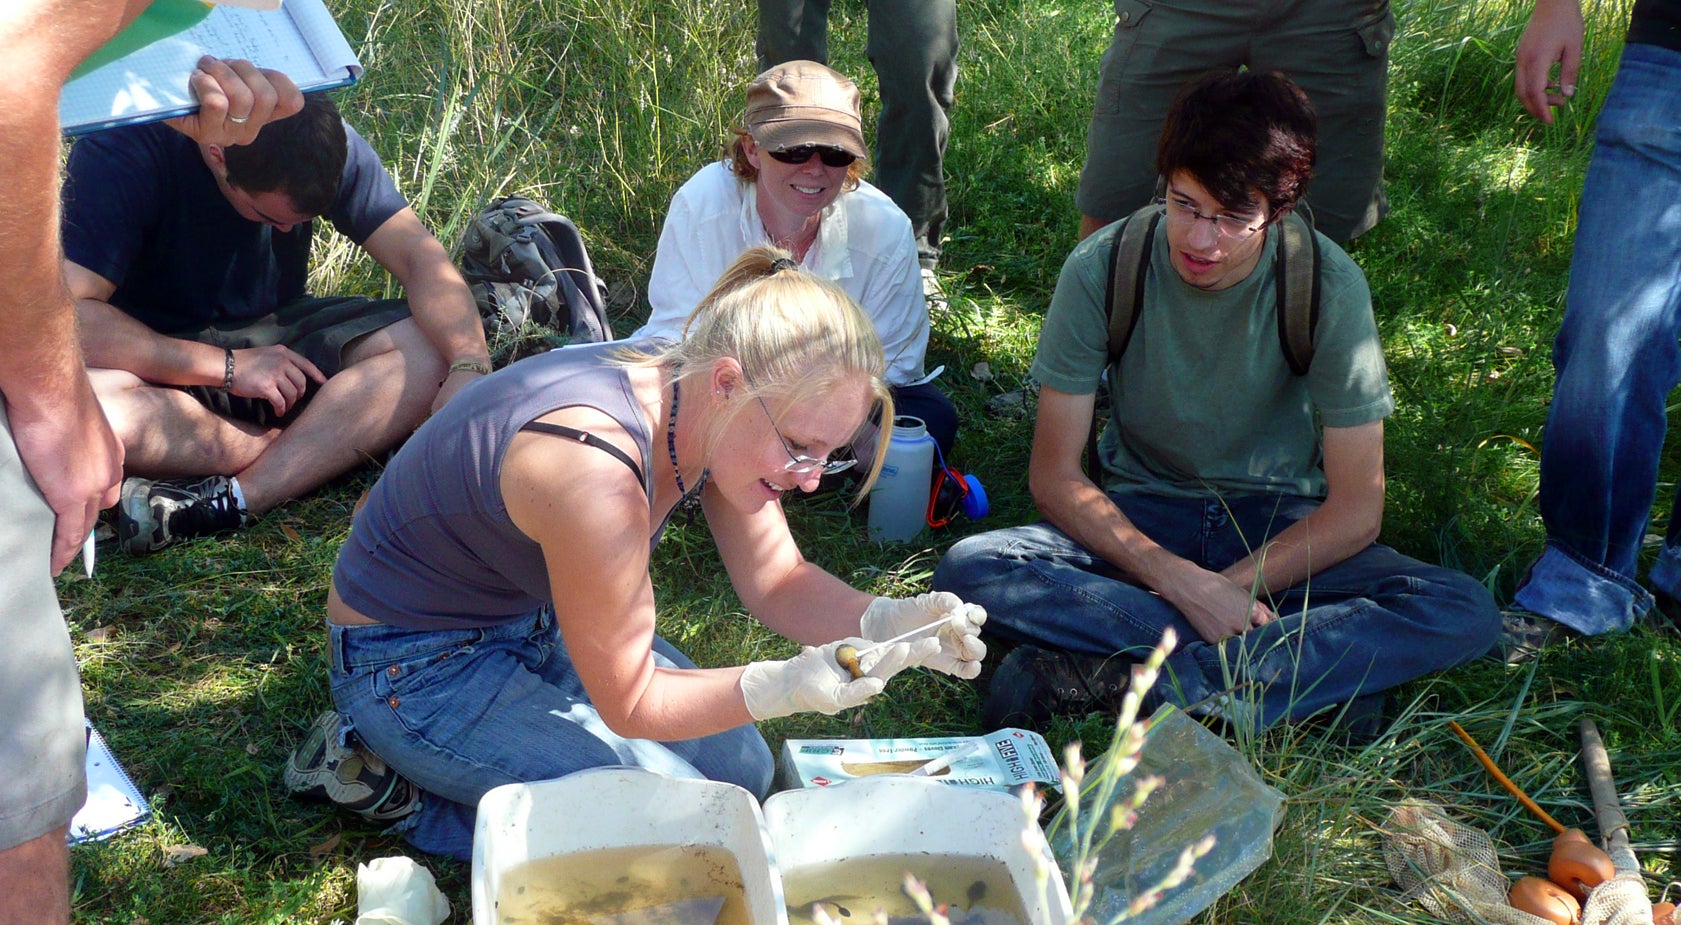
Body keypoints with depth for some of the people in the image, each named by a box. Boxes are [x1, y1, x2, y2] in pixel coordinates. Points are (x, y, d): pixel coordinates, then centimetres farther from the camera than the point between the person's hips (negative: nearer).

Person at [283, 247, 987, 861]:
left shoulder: (698, 396, -13)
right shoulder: (596, 467, -38)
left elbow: (777, 583, -4)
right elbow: (630, 702, -25)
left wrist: (886, 620, -23)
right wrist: (791, 686, -39)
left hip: (533, 619, 9)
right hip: (415, 665, -8)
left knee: (741, 771, 8)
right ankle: (395, 787, -1)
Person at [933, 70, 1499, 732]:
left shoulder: (1328, 286, -15)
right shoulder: (1102, 268, -15)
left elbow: (1356, 509, -12)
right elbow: (1054, 477, -13)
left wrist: (1226, 589, -23)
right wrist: (1179, 580, -26)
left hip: (1282, 524, 0)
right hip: (1142, 520, 0)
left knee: (1466, 616, -27)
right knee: (969, 570, -29)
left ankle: (1102, 676, -31)